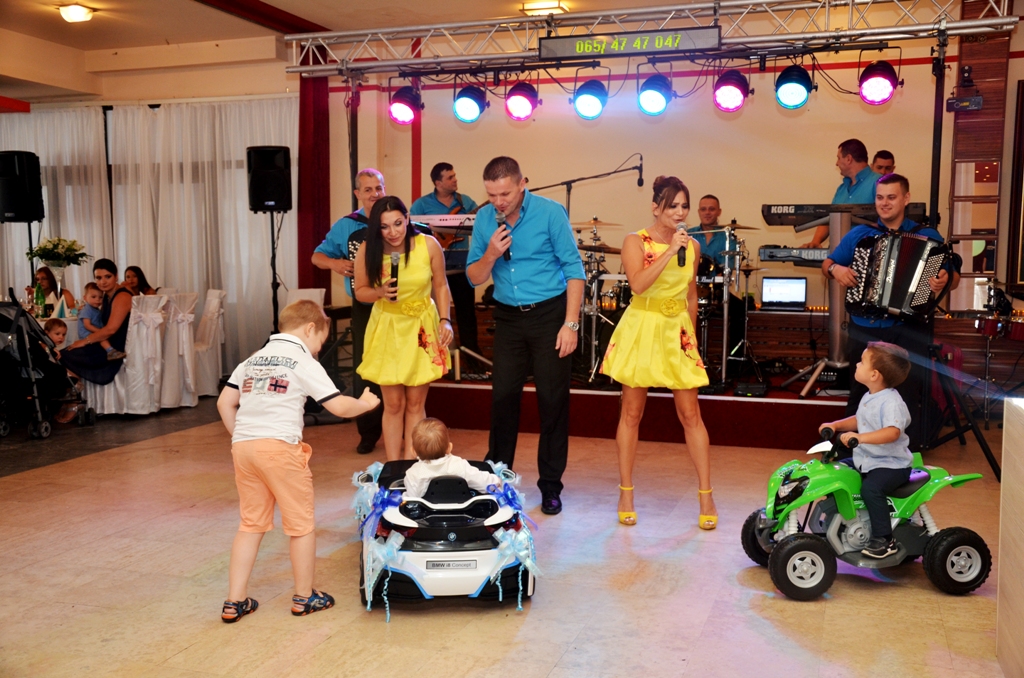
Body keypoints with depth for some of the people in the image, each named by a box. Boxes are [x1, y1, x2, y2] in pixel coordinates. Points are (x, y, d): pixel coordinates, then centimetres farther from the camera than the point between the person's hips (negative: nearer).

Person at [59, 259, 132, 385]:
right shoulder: (107, 296, 11)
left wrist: (85, 341, -13)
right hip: (109, 345, 9)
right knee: (66, 353, 0)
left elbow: (111, 329, -23)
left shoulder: (122, 297, -17)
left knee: (66, 356, -8)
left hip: (120, 349, -9)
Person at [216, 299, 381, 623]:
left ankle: (234, 601, 16)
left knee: (250, 523, 16)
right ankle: (304, 597, 19)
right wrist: (365, 403, 11)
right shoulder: (304, 362, -1)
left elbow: (225, 403, 15)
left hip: (242, 446, 7)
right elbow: (338, 406, -7)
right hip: (279, 447, -7)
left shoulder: (252, 359, 18)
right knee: (301, 523, 9)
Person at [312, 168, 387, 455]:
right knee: (364, 372, 4)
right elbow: (317, 256, 11)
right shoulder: (346, 225, 3)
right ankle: (369, 433, 18)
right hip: (364, 309, 2)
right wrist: (334, 263, -9)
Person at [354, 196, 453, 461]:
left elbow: (441, 286, 0)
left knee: (416, 403, 7)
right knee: (393, 404, 4)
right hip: (387, 329, 0)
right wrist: (380, 292, -20)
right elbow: (360, 292, 0)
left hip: (422, 328, 0)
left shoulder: (429, 245, -14)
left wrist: (445, 319, -10)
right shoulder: (368, 251, -12)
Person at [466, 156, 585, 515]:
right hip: (508, 317, 3)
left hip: (550, 314, -3)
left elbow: (573, 268, -10)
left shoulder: (550, 213, -11)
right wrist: (490, 255, -18)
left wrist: (570, 324, -15)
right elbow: (474, 278, 3)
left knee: (553, 400, 1)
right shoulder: (485, 218, 0)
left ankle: (551, 485, 13)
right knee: (503, 397, 7)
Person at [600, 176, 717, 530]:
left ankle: (706, 496, 8)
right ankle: (626, 493, 15)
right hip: (641, 329, -3)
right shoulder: (635, 242, -5)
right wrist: (670, 251, -24)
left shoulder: (692, 246, 7)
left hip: (678, 331, 3)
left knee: (690, 413, 1)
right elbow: (638, 284, -21)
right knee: (632, 412, 4)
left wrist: (691, 333, 16)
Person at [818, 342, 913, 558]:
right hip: (866, 459, 10)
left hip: (892, 464, -10)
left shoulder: (891, 402, -23)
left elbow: (892, 432, -38)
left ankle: (884, 539, -20)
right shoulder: (869, 398, 8)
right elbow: (858, 420, 21)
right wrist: (835, 425, 6)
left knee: (871, 488, -32)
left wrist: (860, 437, -48)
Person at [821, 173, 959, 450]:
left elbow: (954, 276, 3)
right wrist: (836, 269, -9)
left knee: (908, 396, 1)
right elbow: (827, 263, 14)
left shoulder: (928, 236, 3)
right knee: (860, 394, 10)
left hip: (910, 330, -1)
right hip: (865, 329, 2)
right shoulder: (859, 233, 7)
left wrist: (945, 280, -20)